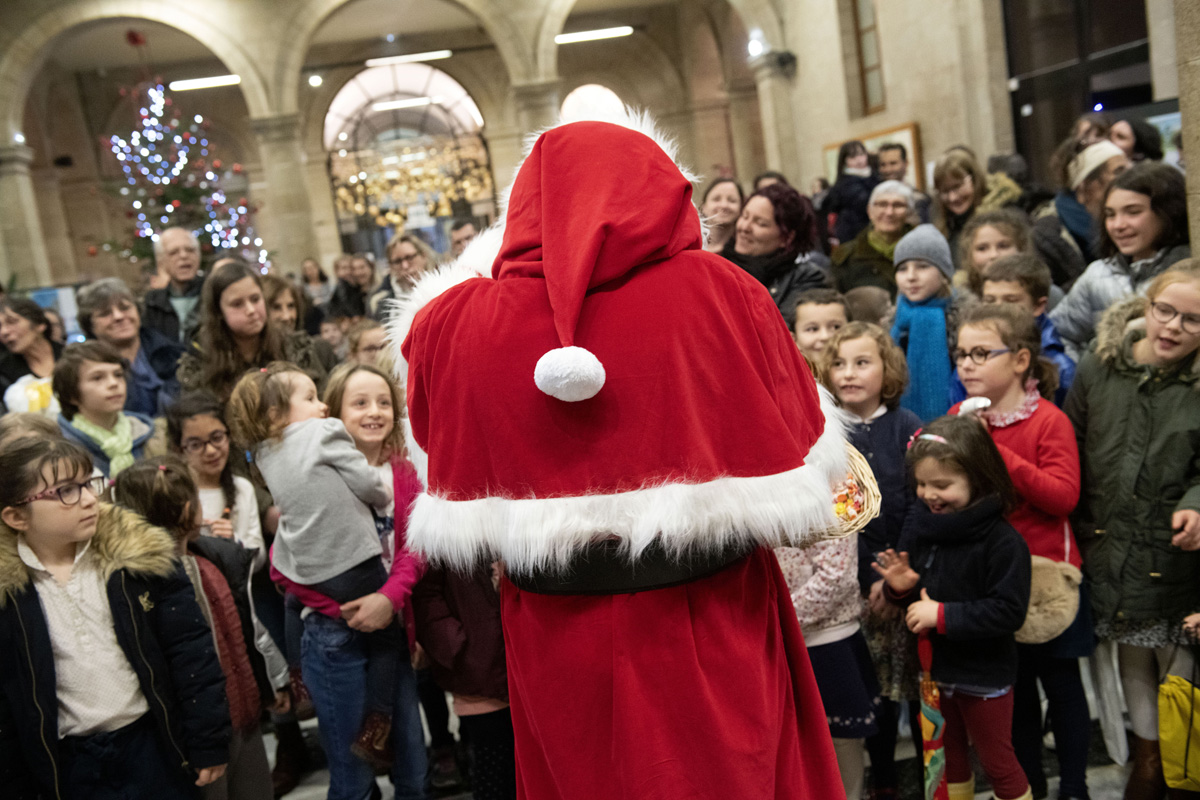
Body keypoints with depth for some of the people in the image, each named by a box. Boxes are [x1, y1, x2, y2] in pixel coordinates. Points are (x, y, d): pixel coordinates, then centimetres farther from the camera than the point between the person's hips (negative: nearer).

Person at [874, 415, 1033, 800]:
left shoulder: (1002, 541, -22)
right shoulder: (920, 525, -3)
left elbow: (1008, 612, -26)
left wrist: (942, 615, -27)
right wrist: (900, 588, -12)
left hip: (984, 675, -6)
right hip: (936, 668, 6)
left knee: (998, 762, 13)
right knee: (949, 761, 22)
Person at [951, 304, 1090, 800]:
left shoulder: (1049, 421, -13)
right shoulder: (959, 418, 2)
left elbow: (1063, 496, -23)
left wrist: (993, 450, -28)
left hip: (1044, 574, -4)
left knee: (1060, 683, 11)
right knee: (1014, 685, 16)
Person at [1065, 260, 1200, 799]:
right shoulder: (1098, 367, 3)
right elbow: (1072, 456, 6)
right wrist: (1076, 533, 4)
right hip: (1110, 550, 2)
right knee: (1132, 663, 15)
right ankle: (1146, 757, 33)